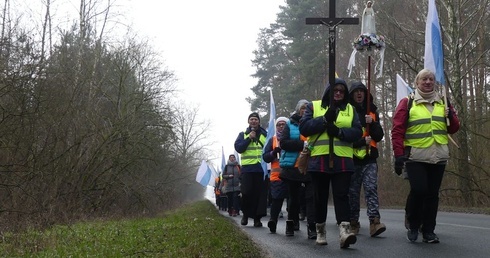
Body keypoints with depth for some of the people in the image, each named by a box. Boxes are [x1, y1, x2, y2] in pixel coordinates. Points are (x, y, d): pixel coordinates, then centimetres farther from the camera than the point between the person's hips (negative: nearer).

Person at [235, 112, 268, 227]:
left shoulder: (265, 134, 13)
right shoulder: (243, 134, 12)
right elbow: (238, 148, -1)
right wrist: (249, 138, -9)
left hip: (261, 168, 1)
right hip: (247, 168, -1)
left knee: (259, 194, -2)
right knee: (246, 193, -5)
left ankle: (257, 218, 4)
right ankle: (245, 214, 17)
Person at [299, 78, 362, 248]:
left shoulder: (350, 109, 15)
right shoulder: (314, 106, 9)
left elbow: (358, 132, 4)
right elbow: (304, 127, -4)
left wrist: (340, 132, -13)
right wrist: (325, 120, -14)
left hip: (343, 160, 1)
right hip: (319, 159, 0)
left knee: (341, 195, -10)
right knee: (321, 196, 7)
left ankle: (344, 230, -21)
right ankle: (320, 231, 20)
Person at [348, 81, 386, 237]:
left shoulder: (372, 112, 14)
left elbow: (379, 136, 10)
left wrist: (372, 123, -7)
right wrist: (361, 141, -15)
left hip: (369, 159, 1)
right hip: (352, 158, -1)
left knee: (371, 188, -13)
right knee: (353, 192, 3)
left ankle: (374, 222, -22)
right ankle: (353, 223, 11)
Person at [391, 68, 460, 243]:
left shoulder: (442, 103, 13)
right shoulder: (407, 102, 1)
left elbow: (453, 129, 14)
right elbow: (397, 130, -2)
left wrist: (451, 116, -7)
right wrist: (399, 155, -10)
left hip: (438, 157, 4)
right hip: (415, 157, -4)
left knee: (432, 194, 5)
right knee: (418, 190, -15)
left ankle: (428, 231, 15)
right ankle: (413, 226, 7)